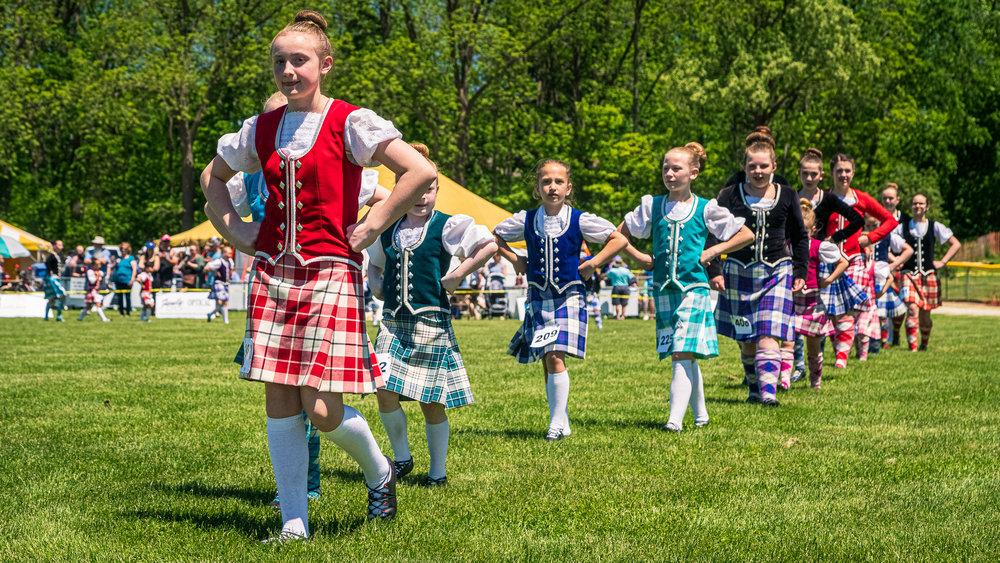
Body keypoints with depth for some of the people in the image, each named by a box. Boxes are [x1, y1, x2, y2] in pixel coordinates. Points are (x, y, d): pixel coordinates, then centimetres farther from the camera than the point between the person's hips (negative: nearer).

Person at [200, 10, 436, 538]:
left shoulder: (350, 122, -5)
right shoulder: (262, 129, 10)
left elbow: (422, 172, -15)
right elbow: (213, 176, 28)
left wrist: (370, 228, -12)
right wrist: (233, 229, 13)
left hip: (330, 274, -5)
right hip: (272, 272, 5)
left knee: (322, 410, -9)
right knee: (280, 401, 1)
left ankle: (379, 471, 22)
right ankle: (294, 522, 9)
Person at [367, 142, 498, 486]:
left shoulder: (447, 226, -4)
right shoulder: (388, 229, 10)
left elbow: (489, 245, -13)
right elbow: (372, 262, 28)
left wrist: (456, 277, -12)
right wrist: (377, 285, 10)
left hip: (431, 322, -3)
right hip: (393, 322, 3)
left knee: (431, 401, 2)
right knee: (386, 393, -11)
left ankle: (437, 471, 17)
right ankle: (402, 458, 11)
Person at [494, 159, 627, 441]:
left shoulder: (580, 221, -4)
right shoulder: (526, 220, 1)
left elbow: (619, 239, 3)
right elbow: (495, 237, 17)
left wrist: (592, 264, -3)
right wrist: (517, 261, 7)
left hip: (568, 297, -3)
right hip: (538, 298, 3)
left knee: (555, 357, -15)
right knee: (547, 361, 5)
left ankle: (558, 422, -9)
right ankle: (561, 421, 16)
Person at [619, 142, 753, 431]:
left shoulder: (706, 209, 1)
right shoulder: (652, 206, 7)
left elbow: (747, 235, 7)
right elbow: (618, 235, 17)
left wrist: (712, 251, -1)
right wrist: (639, 256, 6)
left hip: (694, 288, -3)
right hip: (663, 289, 3)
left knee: (683, 356, -15)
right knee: (684, 359, 9)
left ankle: (675, 419, -23)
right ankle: (700, 413, 23)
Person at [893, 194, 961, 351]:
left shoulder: (934, 227, 6)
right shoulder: (902, 228, 6)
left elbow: (956, 244, 11)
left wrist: (942, 262, 3)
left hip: (929, 274, 1)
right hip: (909, 274, -1)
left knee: (925, 314, 6)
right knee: (912, 309, -20)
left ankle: (924, 344, 30)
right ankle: (912, 346, -23)